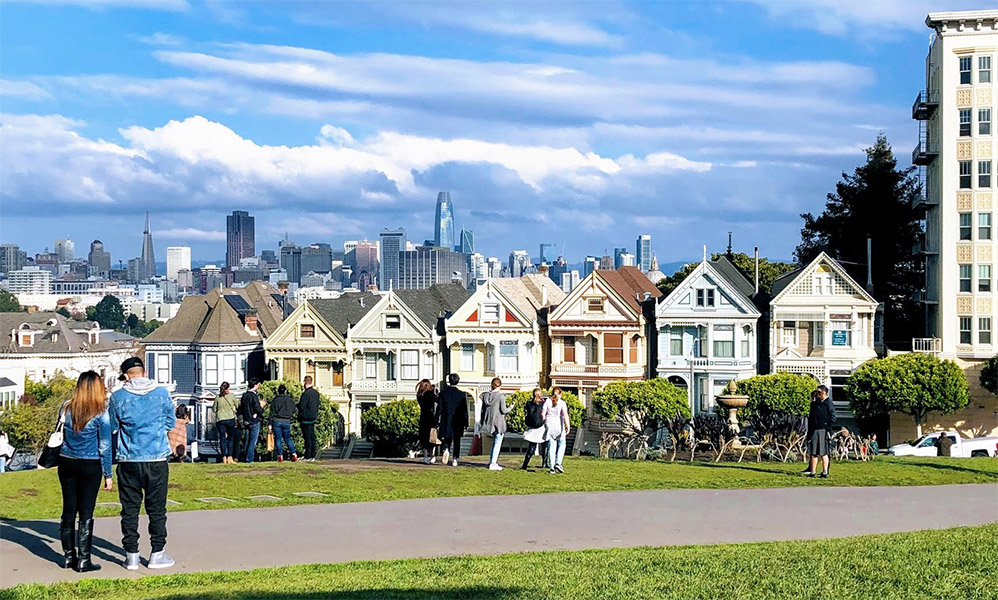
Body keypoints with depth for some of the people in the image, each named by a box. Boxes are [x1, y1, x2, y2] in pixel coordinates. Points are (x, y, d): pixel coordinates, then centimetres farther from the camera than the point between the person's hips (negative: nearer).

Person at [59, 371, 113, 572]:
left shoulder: (67, 409, 2)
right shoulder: (100, 414, -10)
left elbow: (61, 434, 10)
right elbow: (105, 447, -7)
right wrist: (108, 474, -2)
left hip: (66, 463, 4)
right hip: (90, 466, -4)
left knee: (68, 510, 11)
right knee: (86, 513, 1)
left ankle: (68, 556, 19)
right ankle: (83, 560, 3)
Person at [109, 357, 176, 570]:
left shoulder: (118, 397, -3)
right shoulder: (162, 394, -1)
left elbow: (112, 426, 7)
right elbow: (171, 422, 9)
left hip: (129, 461, 0)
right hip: (157, 459, 0)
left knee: (130, 508, 8)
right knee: (157, 508, 8)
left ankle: (131, 555, 10)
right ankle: (157, 554, 11)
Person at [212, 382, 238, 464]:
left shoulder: (217, 397, -2)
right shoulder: (232, 396, -5)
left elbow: (214, 409, 5)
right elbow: (238, 405, 4)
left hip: (220, 420, 1)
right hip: (230, 419, -1)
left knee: (222, 438, 5)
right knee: (230, 438, 8)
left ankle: (224, 458, -1)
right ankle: (230, 458, 1)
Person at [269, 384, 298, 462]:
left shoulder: (275, 400, -3)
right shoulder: (290, 400, 2)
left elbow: (272, 413, -2)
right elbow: (293, 411, 10)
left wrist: (270, 424, 1)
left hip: (276, 421, -2)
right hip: (287, 422, 2)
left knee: (278, 439, 5)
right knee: (287, 439, 13)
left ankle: (280, 456, 2)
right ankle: (294, 455, 6)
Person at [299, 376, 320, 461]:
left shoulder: (306, 393, -18)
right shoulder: (316, 392, 8)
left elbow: (301, 407, -17)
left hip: (306, 418, -8)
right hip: (313, 418, 8)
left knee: (307, 438, -4)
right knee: (312, 437, 10)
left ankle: (307, 457, -2)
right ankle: (312, 456, 13)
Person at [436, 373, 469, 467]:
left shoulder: (443, 393, -3)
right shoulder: (462, 394, -4)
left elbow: (439, 409, -3)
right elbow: (465, 410, -2)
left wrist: (437, 423, 2)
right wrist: (465, 424, 5)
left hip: (446, 422, 0)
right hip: (458, 422, 0)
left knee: (447, 440, 12)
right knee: (457, 441, 10)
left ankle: (446, 449, -18)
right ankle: (455, 459, 7)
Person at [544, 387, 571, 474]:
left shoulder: (547, 402, 5)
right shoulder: (562, 403, -1)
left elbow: (543, 414, 0)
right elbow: (565, 414, -13)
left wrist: (544, 424, 11)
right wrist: (567, 426, -16)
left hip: (549, 425, 2)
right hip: (559, 425, -2)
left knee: (552, 447, 5)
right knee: (561, 445, 11)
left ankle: (552, 467, 1)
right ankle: (558, 463, -8)